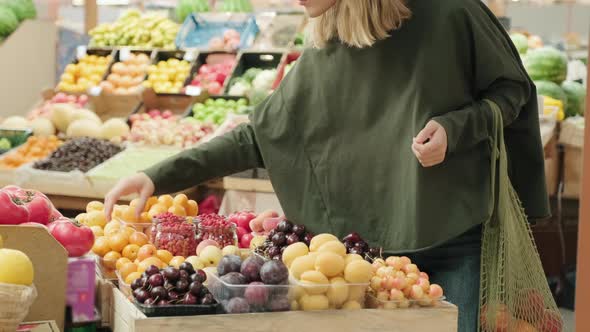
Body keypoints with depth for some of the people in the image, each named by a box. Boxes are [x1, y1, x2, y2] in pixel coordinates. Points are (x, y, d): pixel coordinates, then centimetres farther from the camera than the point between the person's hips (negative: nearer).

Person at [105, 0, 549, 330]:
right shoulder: (322, 60, 2)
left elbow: (514, 88, 2)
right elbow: (257, 137, 7)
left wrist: (454, 128, -16)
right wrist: (161, 176, 1)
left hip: (460, 243, -3)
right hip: (377, 248, 3)